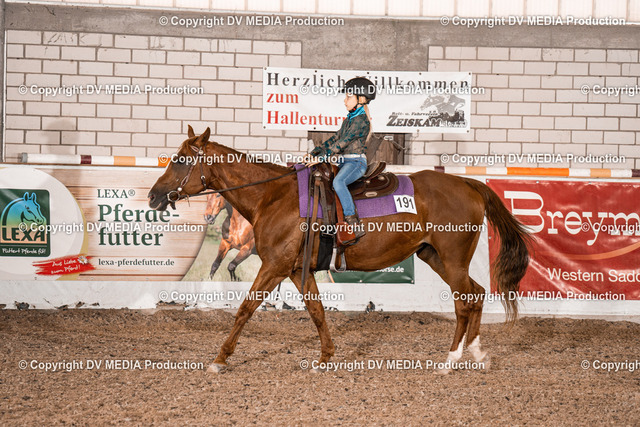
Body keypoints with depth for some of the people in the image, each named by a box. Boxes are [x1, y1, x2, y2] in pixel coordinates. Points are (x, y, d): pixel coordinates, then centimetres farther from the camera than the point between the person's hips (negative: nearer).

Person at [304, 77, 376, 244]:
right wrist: (314, 152, 13)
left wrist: (321, 157, -19)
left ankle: (354, 223, -41)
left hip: (356, 162, -10)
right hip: (344, 162, 10)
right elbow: (335, 139, 22)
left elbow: (343, 142, -17)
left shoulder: (361, 120, -11)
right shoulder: (349, 119, 19)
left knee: (338, 181, -37)